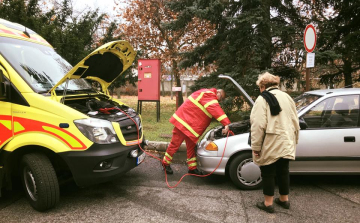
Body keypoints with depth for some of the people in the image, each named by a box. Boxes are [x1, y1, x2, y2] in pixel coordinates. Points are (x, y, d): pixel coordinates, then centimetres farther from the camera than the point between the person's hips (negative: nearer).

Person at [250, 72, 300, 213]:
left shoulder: (262, 99, -11)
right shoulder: (286, 97, 11)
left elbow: (258, 125, -19)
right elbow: (295, 122, 13)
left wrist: (255, 146, -14)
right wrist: (294, 141, 22)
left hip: (270, 146, -7)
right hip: (286, 144, 7)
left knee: (268, 173, 5)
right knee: (283, 171, 18)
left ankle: (268, 204, 13)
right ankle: (284, 200, 30)